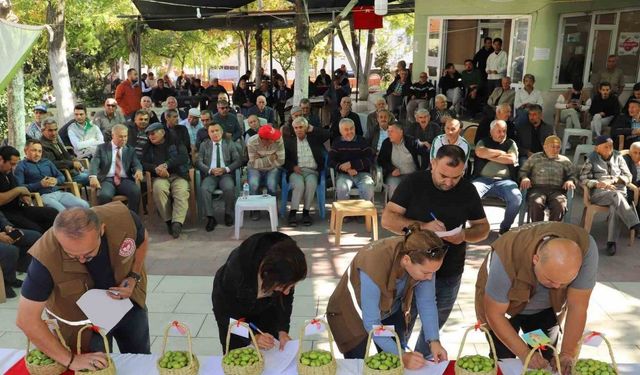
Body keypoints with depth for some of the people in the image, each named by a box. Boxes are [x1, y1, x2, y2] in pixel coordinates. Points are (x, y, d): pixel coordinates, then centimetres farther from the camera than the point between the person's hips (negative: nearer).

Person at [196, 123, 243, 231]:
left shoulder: (229, 144, 15)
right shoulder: (204, 145, 16)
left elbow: (238, 161, 6)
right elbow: (198, 162, 6)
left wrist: (225, 169, -11)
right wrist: (210, 170, -13)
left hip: (226, 174, -1)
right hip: (210, 175, 1)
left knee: (229, 188, -33)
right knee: (205, 189, -31)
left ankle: (228, 214, -10)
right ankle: (210, 218, -21)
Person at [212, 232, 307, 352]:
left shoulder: (286, 272, -31)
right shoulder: (237, 267, -41)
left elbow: (285, 299, -10)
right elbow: (223, 312, -27)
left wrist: (282, 330, -21)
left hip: (265, 307, 3)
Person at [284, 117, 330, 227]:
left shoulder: (314, 138, 17)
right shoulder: (289, 141, 17)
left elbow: (328, 134, 4)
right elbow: (285, 158, 11)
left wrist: (312, 129, 6)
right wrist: (293, 166, -8)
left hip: (312, 171, 0)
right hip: (296, 171, 0)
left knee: (311, 183, -34)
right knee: (299, 184, -34)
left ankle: (306, 212, -22)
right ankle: (292, 213, -25)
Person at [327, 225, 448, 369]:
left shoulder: (423, 260, -25)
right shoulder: (374, 266, -40)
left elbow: (427, 302, -13)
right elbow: (371, 323, -31)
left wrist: (434, 340, -23)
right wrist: (401, 356, -34)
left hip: (390, 311, 5)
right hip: (351, 314, -4)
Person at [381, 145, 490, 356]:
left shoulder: (468, 191, -2)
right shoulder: (413, 183, -11)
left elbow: (483, 227, 5)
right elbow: (387, 219, -15)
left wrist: (465, 235, -18)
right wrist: (422, 226, -29)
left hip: (449, 276, 3)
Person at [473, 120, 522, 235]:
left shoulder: (511, 143, 19)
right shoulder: (483, 142, 18)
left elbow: (512, 159, 0)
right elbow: (480, 153, -6)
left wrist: (490, 156, 1)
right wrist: (501, 153, 2)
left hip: (505, 181, 1)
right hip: (483, 179, -1)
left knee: (516, 197, -30)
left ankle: (505, 227, -10)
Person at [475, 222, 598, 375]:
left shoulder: (585, 248, -34)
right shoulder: (508, 256, -39)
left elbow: (577, 307, -25)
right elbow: (494, 313, -27)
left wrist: (568, 354, -29)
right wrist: (525, 354, -30)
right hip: (503, 307, -2)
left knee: (546, 361, 2)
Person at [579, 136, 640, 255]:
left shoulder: (618, 157, 12)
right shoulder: (591, 160, 5)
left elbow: (628, 177, 12)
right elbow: (583, 179, -2)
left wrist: (615, 180, -8)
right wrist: (598, 184, -19)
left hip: (619, 192, 2)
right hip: (599, 193, -2)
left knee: (614, 206, -33)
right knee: (616, 196, -37)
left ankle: (611, 242, -34)